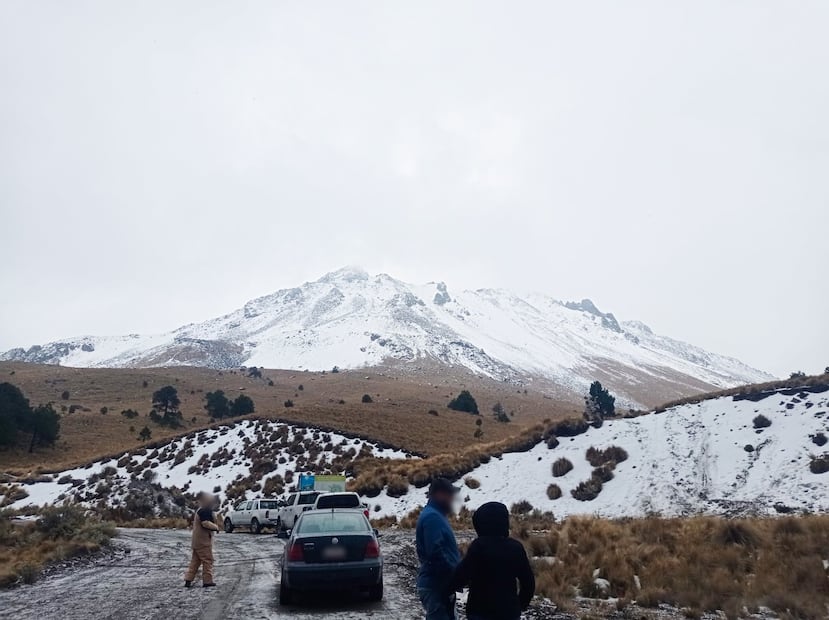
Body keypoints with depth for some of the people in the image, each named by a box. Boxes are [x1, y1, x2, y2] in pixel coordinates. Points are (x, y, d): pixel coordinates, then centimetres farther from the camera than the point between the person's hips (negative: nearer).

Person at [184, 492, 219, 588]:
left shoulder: (199, 510, 15)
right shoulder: (205, 511, -17)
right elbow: (205, 523, -29)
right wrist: (216, 527, -13)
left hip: (197, 541, 10)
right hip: (204, 541, -10)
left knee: (195, 561, 13)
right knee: (208, 560, -1)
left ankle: (188, 580, 12)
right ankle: (207, 581, 4)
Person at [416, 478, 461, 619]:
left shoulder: (436, 515, 17)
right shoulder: (432, 517, -17)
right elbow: (436, 553, -25)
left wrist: (457, 573, 15)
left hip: (440, 584, 11)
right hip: (435, 585, -11)